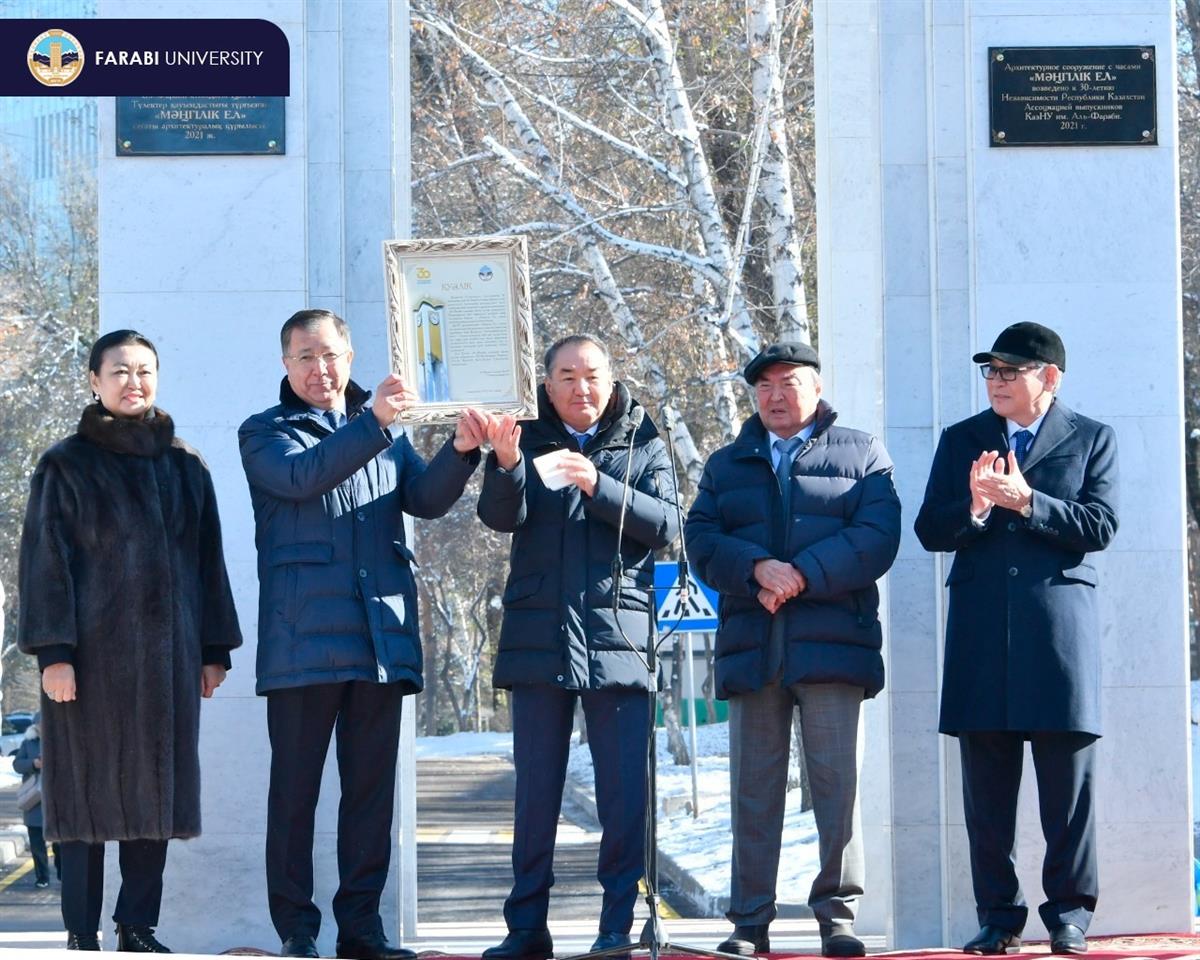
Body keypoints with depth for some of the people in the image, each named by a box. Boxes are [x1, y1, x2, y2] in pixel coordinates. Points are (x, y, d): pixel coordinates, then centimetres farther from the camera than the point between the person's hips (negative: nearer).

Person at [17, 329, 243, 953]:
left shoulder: (185, 467, 12)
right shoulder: (67, 466, 1)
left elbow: (208, 561, 14)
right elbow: (44, 562, -3)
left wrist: (214, 649, 9)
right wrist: (52, 652, -12)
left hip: (167, 654, 4)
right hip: (91, 653, -3)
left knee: (156, 789, 3)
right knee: (89, 790, -2)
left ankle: (138, 927, 10)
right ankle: (81, 936, 2)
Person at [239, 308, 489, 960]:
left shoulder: (386, 433, 20)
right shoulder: (264, 434, 7)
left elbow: (426, 498, 6)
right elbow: (302, 475, -15)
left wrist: (461, 450, -13)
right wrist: (372, 423, -25)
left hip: (383, 633, 4)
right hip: (304, 637, -4)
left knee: (372, 788, 5)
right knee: (295, 787, -2)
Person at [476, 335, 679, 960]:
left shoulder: (643, 446, 9)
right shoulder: (531, 442, 10)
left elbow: (664, 525, -4)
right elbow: (501, 517, -4)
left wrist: (598, 486, -18)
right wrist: (505, 464, -25)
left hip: (618, 637, -1)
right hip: (539, 638, 1)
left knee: (624, 791, -4)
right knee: (535, 789, 4)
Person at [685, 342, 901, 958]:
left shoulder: (860, 455, 11)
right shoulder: (726, 465, 20)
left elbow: (876, 536, -4)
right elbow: (701, 539, 6)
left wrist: (803, 575, -14)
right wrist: (758, 568, -13)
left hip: (831, 641, -3)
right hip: (750, 645, 3)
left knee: (836, 780, -6)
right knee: (753, 786, 3)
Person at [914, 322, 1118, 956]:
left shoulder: (1092, 440, 8)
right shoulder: (961, 440, 15)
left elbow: (1100, 526, -4)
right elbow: (930, 531, 7)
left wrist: (1026, 502, -14)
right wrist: (974, 507, -12)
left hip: (1058, 623, -2)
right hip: (981, 629, 2)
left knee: (1068, 778, -2)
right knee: (986, 785, 3)